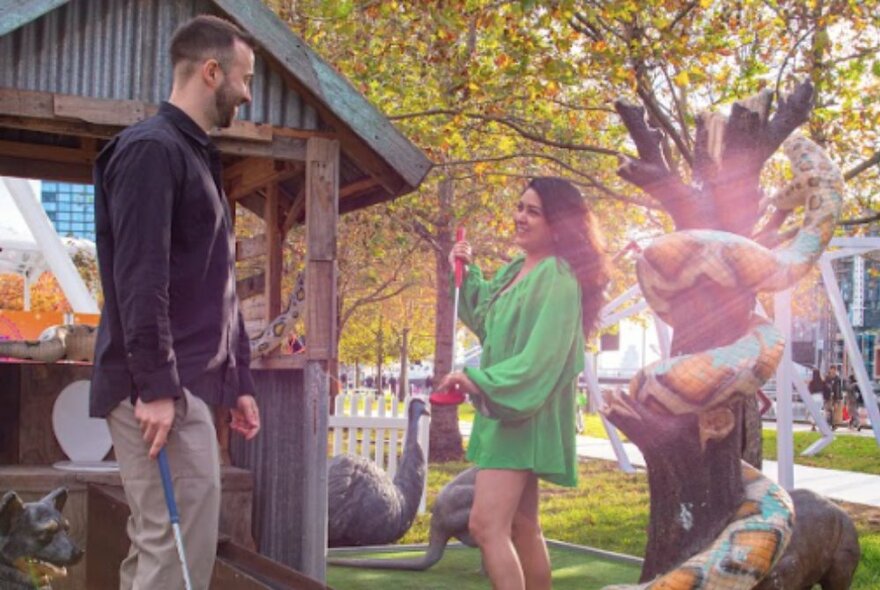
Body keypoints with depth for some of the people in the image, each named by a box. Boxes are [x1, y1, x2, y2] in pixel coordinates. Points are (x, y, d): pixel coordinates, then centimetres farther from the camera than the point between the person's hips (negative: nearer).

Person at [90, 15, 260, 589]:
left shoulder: (197, 157, 21)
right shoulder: (151, 149, -9)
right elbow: (139, 277, -19)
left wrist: (239, 380, 20)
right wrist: (155, 385, -23)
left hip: (191, 383, 10)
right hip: (163, 388, -10)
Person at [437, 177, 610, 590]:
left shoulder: (558, 278, -15)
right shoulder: (515, 270, 13)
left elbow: (542, 356, -24)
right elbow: (485, 319, 28)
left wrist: (481, 382, -31)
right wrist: (467, 273, 15)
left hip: (524, 413, -10)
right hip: (504, 409, 10)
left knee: (486, 525, -18)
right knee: (522, 528, 15)